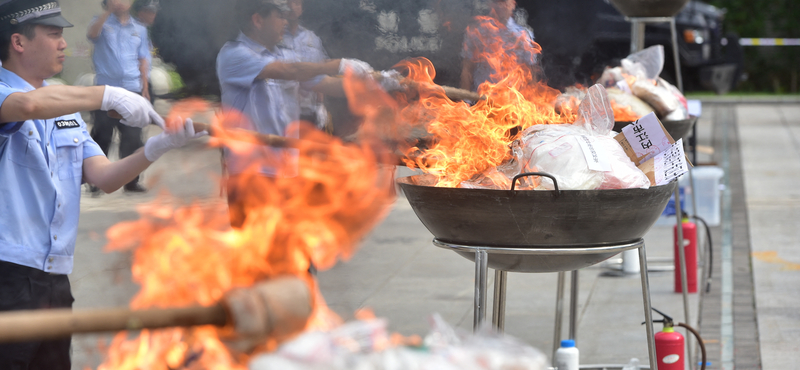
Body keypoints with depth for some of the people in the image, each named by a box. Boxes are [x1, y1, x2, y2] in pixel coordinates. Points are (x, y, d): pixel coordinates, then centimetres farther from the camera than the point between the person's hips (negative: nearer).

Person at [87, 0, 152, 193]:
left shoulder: (139, 30, 16)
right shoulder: (103, 23, 6)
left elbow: (143, 61, 15)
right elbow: (92, 33, -17)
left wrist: (145, 88, 6)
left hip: (132, 90, 3)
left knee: (133, 138, 1)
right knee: (102, 136, -2)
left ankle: (131, 181, 9)